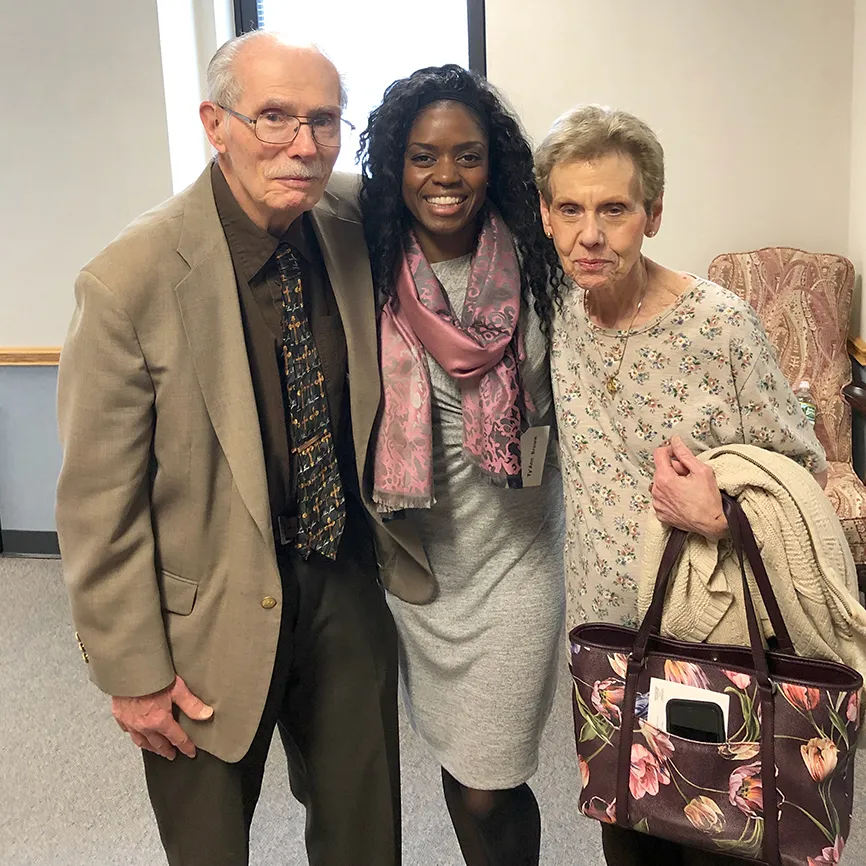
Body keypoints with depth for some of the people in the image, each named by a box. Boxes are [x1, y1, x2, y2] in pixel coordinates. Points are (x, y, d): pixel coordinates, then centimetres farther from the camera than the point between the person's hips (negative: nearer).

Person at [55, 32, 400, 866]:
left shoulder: (354, 224, -8)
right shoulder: (131, 282, -22)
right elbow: (99, 502, -14)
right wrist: (134, 671, -9)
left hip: (348, 587, 4)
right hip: (211, 615, -3)